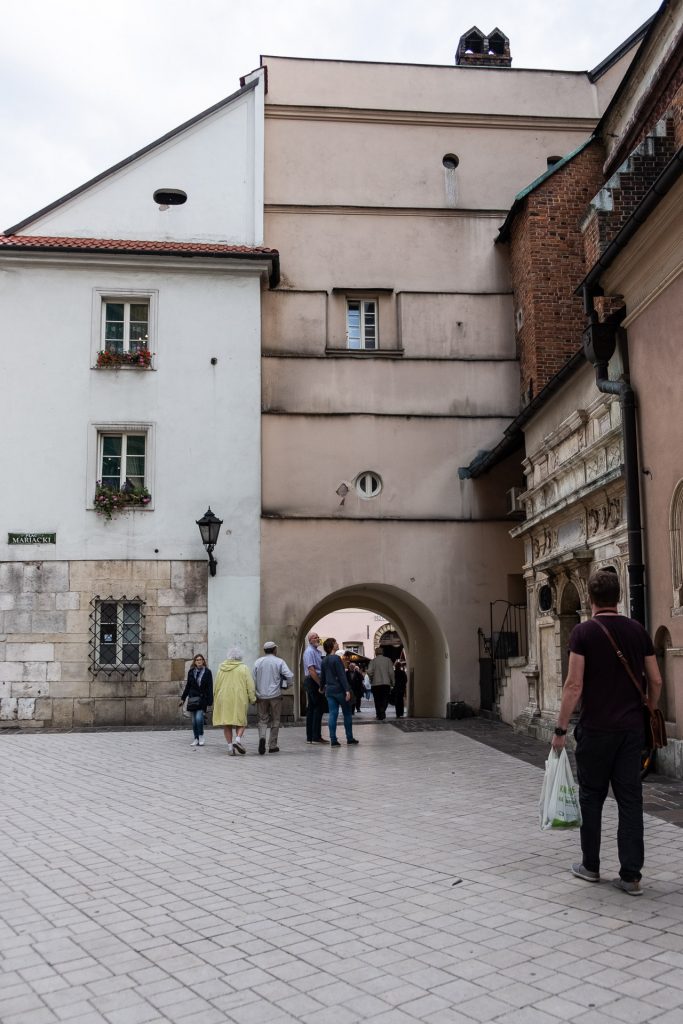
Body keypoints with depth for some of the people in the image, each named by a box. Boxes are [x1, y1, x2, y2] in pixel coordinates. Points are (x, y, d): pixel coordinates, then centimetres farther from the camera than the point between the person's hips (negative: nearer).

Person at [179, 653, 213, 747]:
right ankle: (196, 739, 15)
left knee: (199, 717, -17)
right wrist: (183, 699, 12)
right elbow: (187, 686, 14)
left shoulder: (207, 672, -1)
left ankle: (201, 736, 3)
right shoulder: (191, 672, 7)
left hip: (202, 699, -3)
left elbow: (210, 688, -2)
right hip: (192, 698, 3)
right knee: (194, 720, 5)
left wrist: (210, 701, -7)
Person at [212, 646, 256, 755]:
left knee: (226, 723, 8)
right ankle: (238, 739, -14)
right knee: (240, 721, 9)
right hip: (239, 699, -2)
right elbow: (250, 685, -6)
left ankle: (230, 746, 3)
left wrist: (215, 699, 19)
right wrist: (252, 699, 0)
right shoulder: (243, 668, -3)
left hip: (224, 700, 2)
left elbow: (216, 685, 10)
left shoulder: (221, 668, 5)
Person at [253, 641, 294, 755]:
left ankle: (262, 737, -17)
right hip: (275, 695, -2)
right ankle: (272, 746, 10)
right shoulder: (279, 662, -4)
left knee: (262, 720, 10)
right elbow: (290, 676, -15)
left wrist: (254, 695, 15)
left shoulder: (258, 662, 5)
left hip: (261, 695, 2)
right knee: (275, 721, 9)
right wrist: (285, 684, 5)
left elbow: (254, 680, 6)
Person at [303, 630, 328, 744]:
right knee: (319, 708, -8)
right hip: (313, 682, -10)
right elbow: (311, 670, -21)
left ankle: (310, 737, 16)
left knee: (311, 709, 11)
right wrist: (320, 684, -20)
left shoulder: (317, 651, 16)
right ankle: (316, 737, -6)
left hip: (315, 682, 10)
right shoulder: (310, 651, -14)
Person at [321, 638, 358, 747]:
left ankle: (333, 740, 2)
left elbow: (322, 677, 13)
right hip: (340, 689, -6)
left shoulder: (324, 660, 8)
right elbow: (342, 676, -17)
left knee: (333, 714, 5)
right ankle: (350, 739, 11)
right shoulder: (336, 658, -14)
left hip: (329, 690, 6)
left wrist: (324, 687, 23)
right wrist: (347, 690, -17)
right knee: (347, 714, 6)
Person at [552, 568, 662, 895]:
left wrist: (560, 729, -7)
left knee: (591, 797, 11)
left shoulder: (583, 632, -9)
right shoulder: (637, 630, 4)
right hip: (631, 728, 4)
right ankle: (630, 876, 7)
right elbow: (656, 681, 7)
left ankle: (590, 866, 22)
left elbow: (574, 686, -13)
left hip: (596, 729, -3)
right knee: (630, 799, 7)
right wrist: (646, 713, 23)